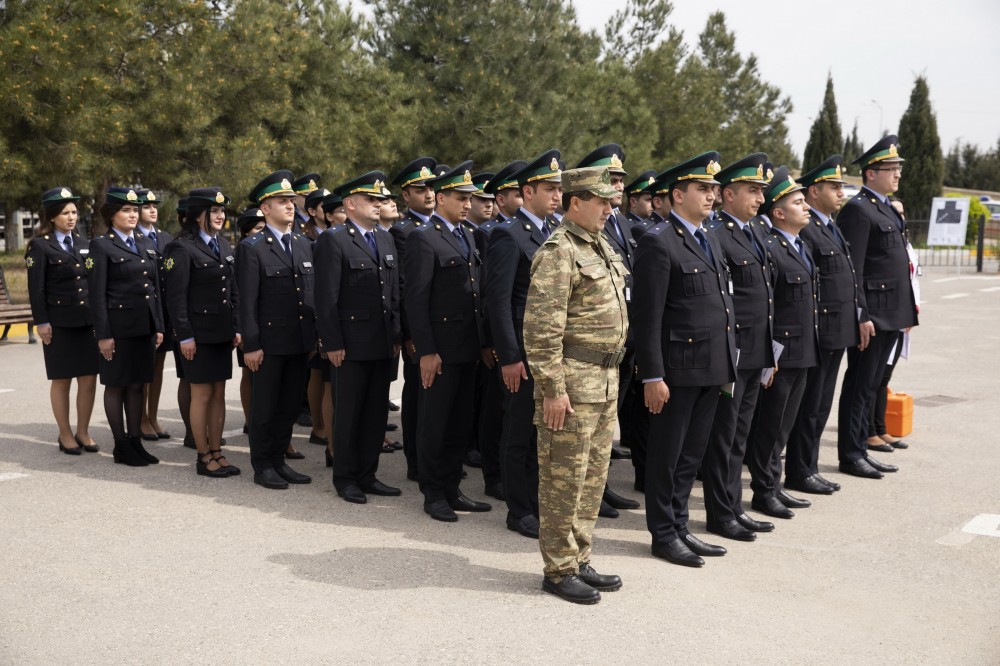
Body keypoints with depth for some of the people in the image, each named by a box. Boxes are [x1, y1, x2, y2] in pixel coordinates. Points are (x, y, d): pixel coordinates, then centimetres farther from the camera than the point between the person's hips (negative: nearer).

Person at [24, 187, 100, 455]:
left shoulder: (83, 244, 13)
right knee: (62, 380, 4)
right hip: (59, 323, -5)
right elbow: (36, 289, -6)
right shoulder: (40, 246, -3)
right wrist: (42, 322, -11)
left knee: (89, 378, 5)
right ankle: (65, 435, 15)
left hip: (88, 321, 5)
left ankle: (83, 432, 17)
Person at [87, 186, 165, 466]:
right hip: (119, 327, -6)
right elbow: (96, 294, -9)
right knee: (116, 385, 5)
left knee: (137, 385, 11)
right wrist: (103, 334, -13)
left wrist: (159, 326, 10)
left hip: (146, 326, 6)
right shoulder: (101, 246, -5)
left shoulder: (146, 243, 12)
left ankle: (135, 441, 18)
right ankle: (121, 446, 12)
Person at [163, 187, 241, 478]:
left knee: (219, 393, 10)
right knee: (202, 394, 1)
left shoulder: (223, 245, 12)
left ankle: (217, 452, 18)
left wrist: (236, 328, 11)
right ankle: (204, 457, 10)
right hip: (199, 332, -7)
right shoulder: (182, 248, -10)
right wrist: (185, 336, -15)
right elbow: (176, 297, -13)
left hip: (222, 332, 7)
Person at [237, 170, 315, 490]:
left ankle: (279, 461, 25)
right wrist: (251, 345, -14)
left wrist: (316, 335, 10)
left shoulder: (304, 244, 11)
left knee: (290, 406, 13)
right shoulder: (251, 248, -7)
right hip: (269, 341, -6)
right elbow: (247, 301, -10)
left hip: (301, 342, 6)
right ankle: (262, 467, 17)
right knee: (265, 408, 5)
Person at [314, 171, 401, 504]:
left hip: (382, 343, 6)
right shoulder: (333, 240, -7)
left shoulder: (386, 239, 14)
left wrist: (397, 336, 12)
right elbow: (326, 298, -11)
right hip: (350, 344, -6)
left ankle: (367, 475, 22)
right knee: (348, 413, 4)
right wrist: (332, 343, -14)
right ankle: (345, 478, 16)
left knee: (376, 413, 11)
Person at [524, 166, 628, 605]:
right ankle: (558, 571, 11)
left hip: (605, 381, 9)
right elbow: (541, 329, -20)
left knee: (593, 477, 15)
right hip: (572, 383, -9)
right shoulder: (558, 253, -14)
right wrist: (552, 388, -21)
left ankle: (579, 560, 26)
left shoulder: (601, 247, 15)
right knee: (564, 478, 0)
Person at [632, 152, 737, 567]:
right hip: (678, 368, -8)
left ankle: (679, 527, 27)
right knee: (667, 455, 5)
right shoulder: (658, 242, -12)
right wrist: (652, 377, -19)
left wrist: (727, 363, 16)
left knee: (691, 454, 16)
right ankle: (664, 535, 17)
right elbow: (647, 316, -16)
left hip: (712, 368, 8)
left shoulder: (710, 241, 16)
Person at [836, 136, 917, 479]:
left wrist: (907, 309, 18)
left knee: (871, 385, 14)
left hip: (891, 314, 9)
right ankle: (850, 454, 7)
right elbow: (853, 269, -18)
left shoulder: (888, 208, 17)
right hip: (871, 314, -9)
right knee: (859, 385, -1)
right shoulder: (858, 209, -13)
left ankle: (861, 448, 22)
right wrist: (862, 316, -21)